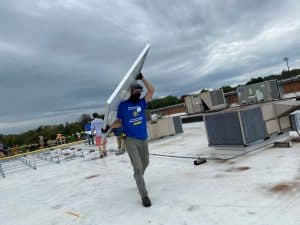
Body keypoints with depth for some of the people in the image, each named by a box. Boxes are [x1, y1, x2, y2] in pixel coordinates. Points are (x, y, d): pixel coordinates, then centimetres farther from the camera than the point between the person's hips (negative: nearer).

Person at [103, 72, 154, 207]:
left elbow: (151, 90, 1)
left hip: (143, 139, 5)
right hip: (130, 140, -4)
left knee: (145, 163, 22)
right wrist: (109, 126, -11)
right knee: (137, 167, -10)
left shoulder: (142, 103, 6)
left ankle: (138, 179, 51)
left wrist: (141, 78, 0)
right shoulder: (123, 105, 0)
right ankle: (144, 195, -3)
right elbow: (120, 122, 5)